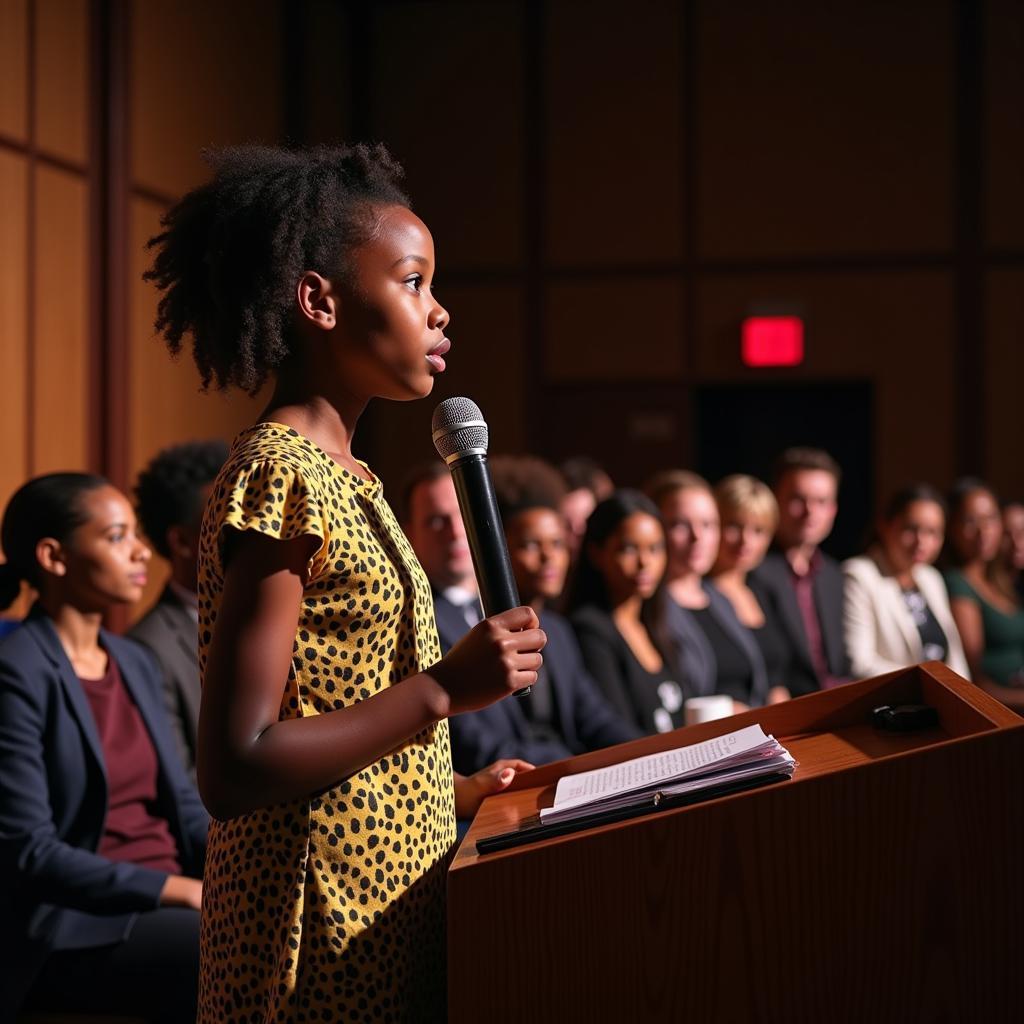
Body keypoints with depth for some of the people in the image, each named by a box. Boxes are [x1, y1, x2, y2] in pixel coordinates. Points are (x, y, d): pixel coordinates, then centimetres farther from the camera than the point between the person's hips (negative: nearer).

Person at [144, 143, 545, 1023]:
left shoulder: (340, 477, 12)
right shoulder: (281, 476, -17)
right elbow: (231, 771, -22)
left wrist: (452, 790, 14)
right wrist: (445, 690, -21)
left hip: (386, 908, 9)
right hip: (330, 942, -9)